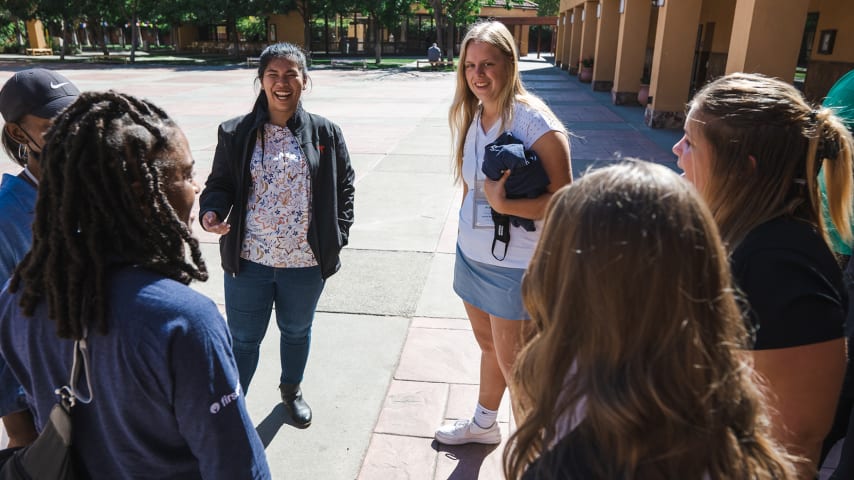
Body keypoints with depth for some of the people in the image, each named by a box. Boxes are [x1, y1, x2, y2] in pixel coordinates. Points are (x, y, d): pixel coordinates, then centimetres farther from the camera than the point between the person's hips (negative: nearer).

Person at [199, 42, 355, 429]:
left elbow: (344, 186, 5)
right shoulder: (236, 133, -2)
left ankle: (291, 390, 48)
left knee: (297, 331, 21)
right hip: (248, 259, -1)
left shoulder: (325, 133, -1)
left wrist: (337, 237, -1)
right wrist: (211, 211, -18)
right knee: (242, 339, 10)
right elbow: (220, 183, 3)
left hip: (305, 262, 1)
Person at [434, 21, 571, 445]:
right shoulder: (472, 116, 3)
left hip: (514, 267, -7)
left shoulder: (533, 119, -19)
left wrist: (503, 204, -30)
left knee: (513, 365, 6)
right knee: (488, 346, 23)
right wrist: (466, 231, 14)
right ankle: (483, 424, 44)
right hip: (471, 256, 7)